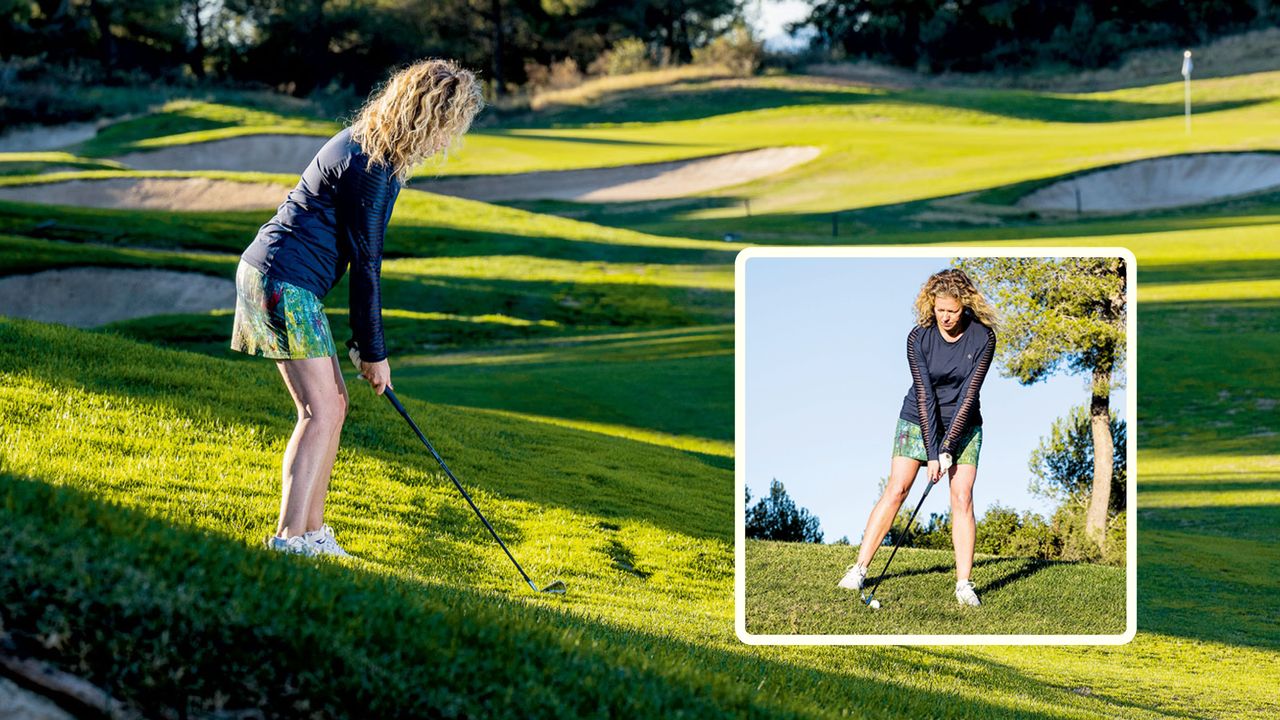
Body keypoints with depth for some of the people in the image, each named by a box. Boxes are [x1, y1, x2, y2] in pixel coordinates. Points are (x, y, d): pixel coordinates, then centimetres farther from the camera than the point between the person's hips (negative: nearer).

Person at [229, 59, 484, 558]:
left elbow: (362, 257, 18)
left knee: (333, 403, 13)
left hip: (278, 278, 10)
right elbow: (364, 264, -16)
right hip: (283, 282, -10)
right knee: (321, 411, -12)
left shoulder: (373, 144, 11)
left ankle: (311, 531, 19)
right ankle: (289, 539, -14)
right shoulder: (370, 166, -20)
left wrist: (366, 341, 18)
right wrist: (373, 352, -10)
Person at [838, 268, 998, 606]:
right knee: (896, 490, -7)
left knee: (962, 496, -9)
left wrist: (947, 448, -20)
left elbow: (969, 392, -17)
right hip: (918, 422, 0)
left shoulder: (982, 337, -15)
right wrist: (932, 452, -21)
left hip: (963, 425, 0)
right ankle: (859, 568, -3)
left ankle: (964, 583, -6)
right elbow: (924, 394, -18)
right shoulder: (919, 337, -15)